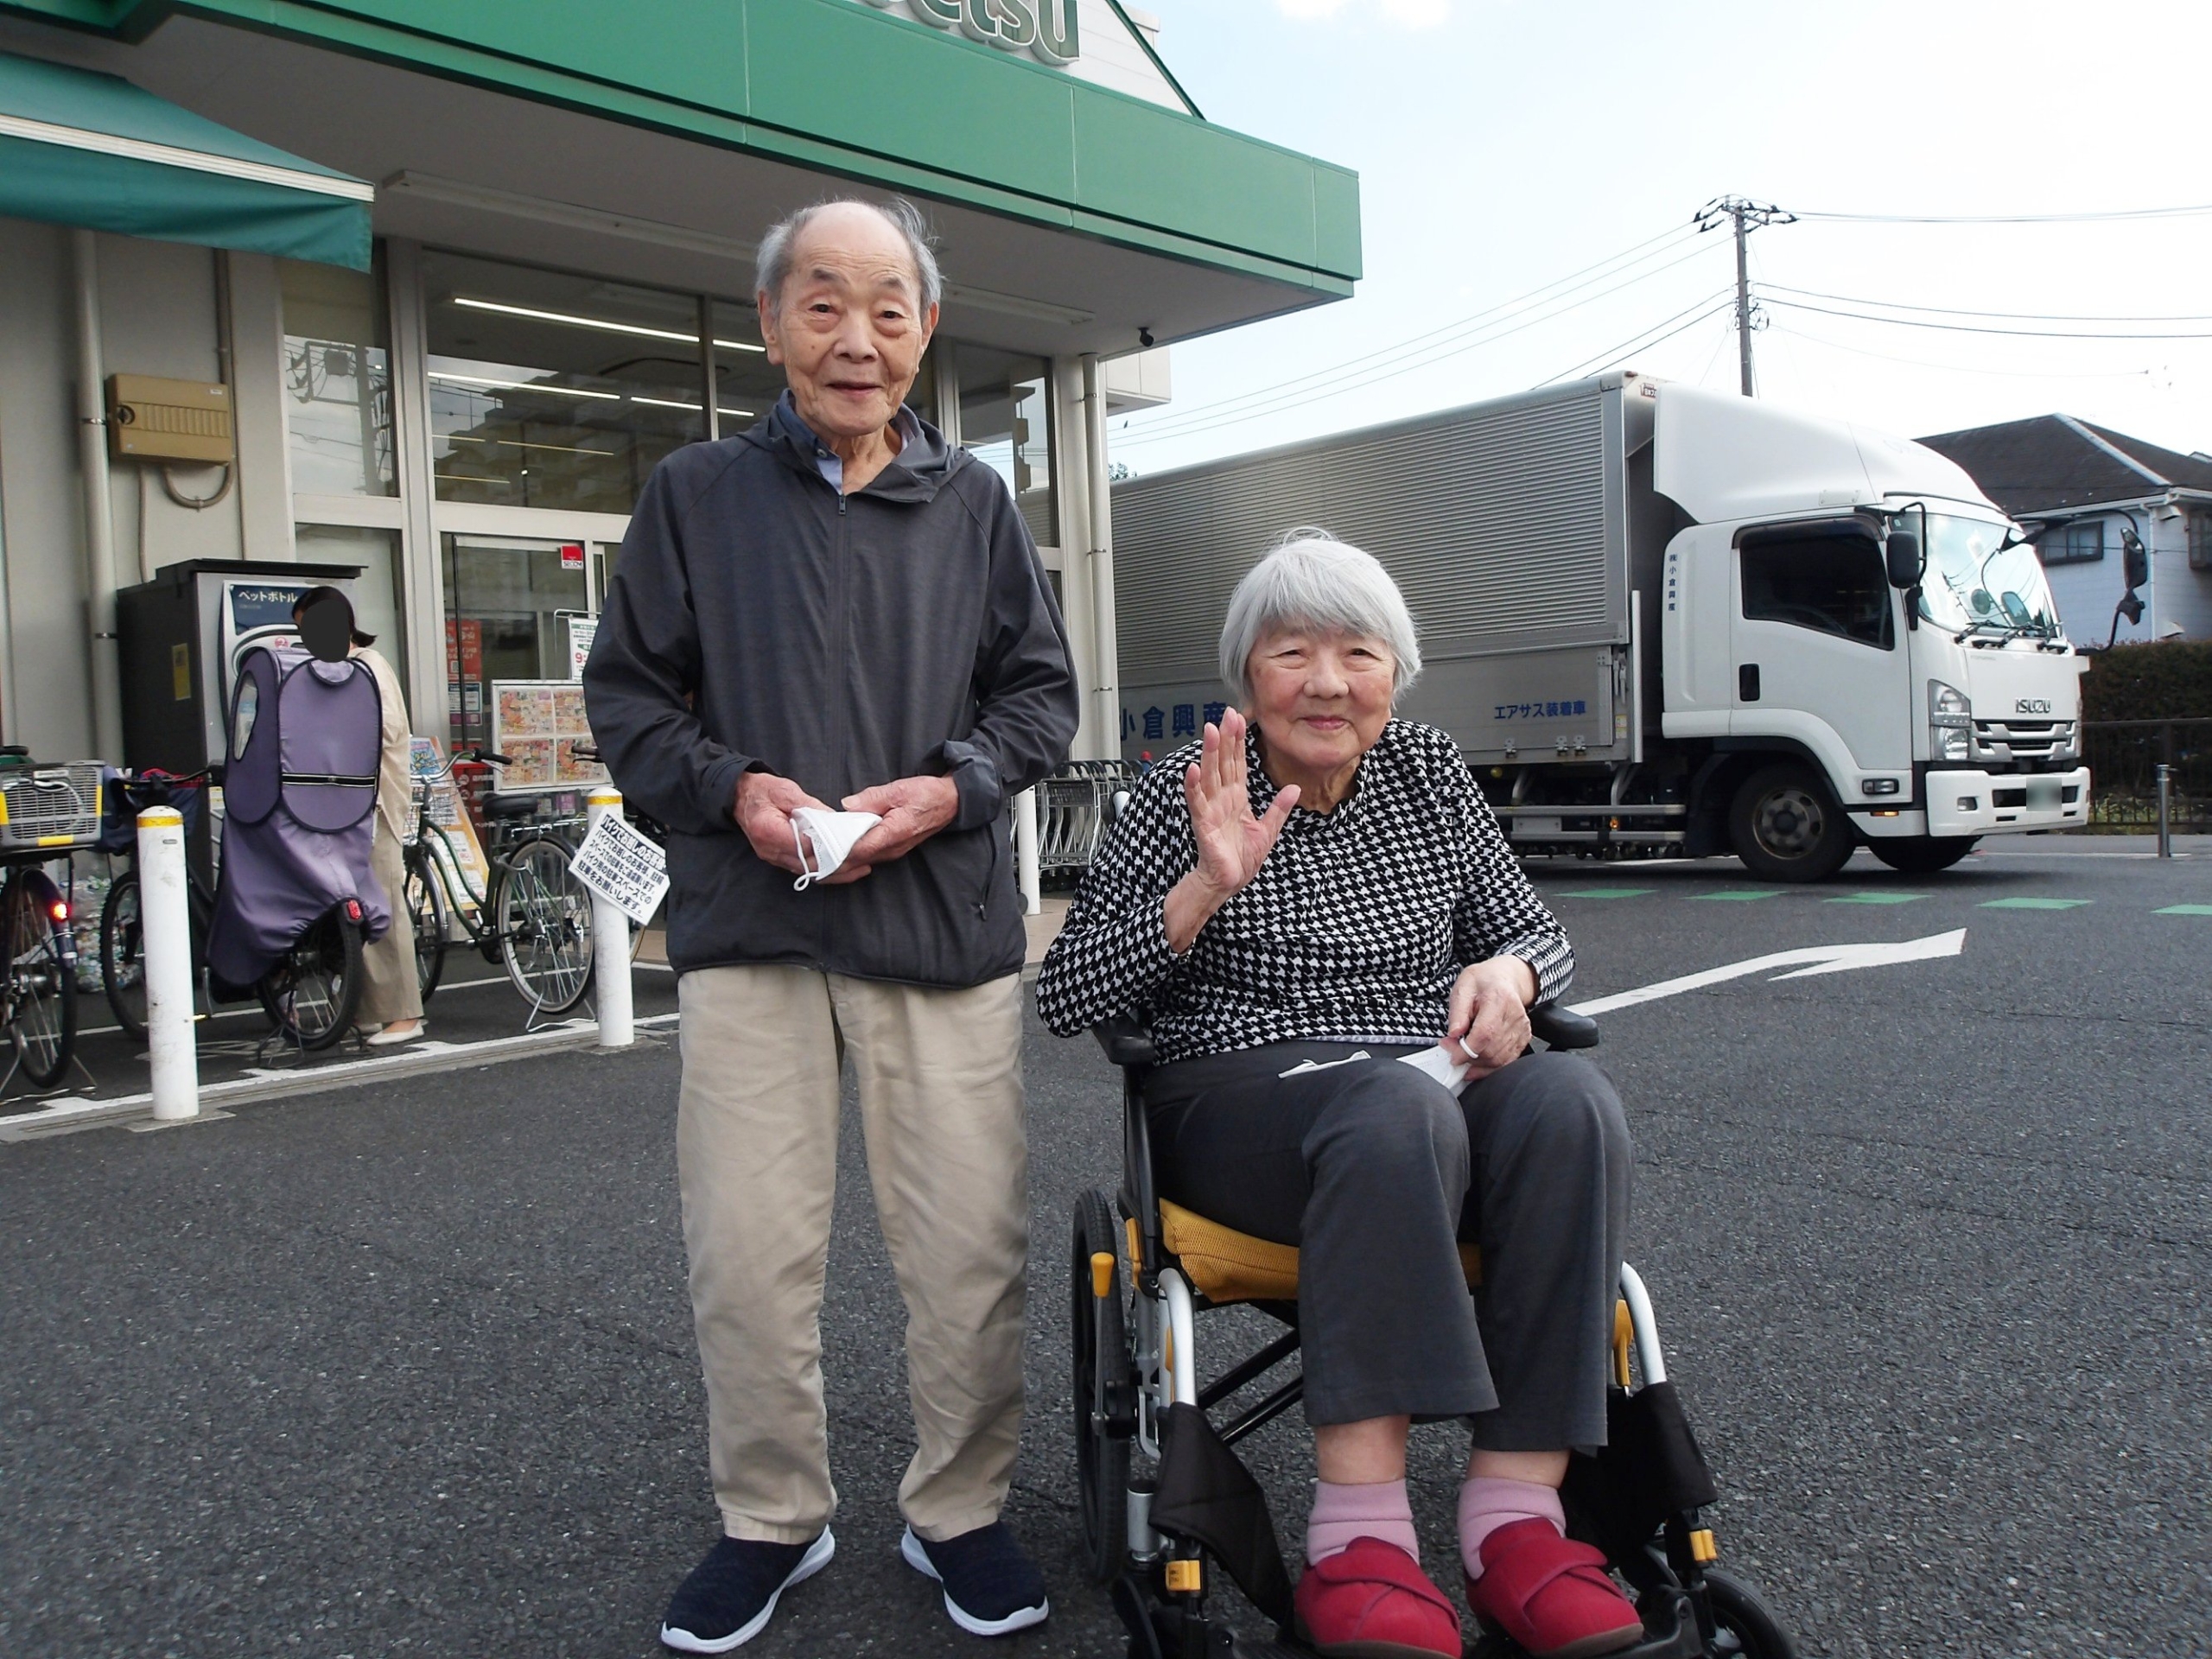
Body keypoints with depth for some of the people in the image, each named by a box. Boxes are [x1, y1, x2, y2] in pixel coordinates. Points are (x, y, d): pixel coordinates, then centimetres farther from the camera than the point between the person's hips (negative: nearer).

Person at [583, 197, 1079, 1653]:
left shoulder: (974, 503, 11)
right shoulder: (696, 497, 8)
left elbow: (1041, 690, 12)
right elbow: (628, 696, 9)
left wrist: (950, 787, -7)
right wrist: (732, 787, -9)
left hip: (945, 922, 1)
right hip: (749, 926, 0)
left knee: (972, 1248, 4)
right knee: (746, 1256, 3)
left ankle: (961, 1511, 26)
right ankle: (772, 1519, 26)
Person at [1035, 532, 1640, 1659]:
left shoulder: (1431, 775, 11)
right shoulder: (1189, 795, -1)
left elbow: (1536, 932, 19)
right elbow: (1066, 998, -6)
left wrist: (1509, 975, -6)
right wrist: (1209, 887, -19)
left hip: (1429, 1089, 4)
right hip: (1237, 1091, -4)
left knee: (1569, 1101, -29)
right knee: (1395, 1109, -37)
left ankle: (1514, 1513, -27)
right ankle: (1358, 1535, -37)